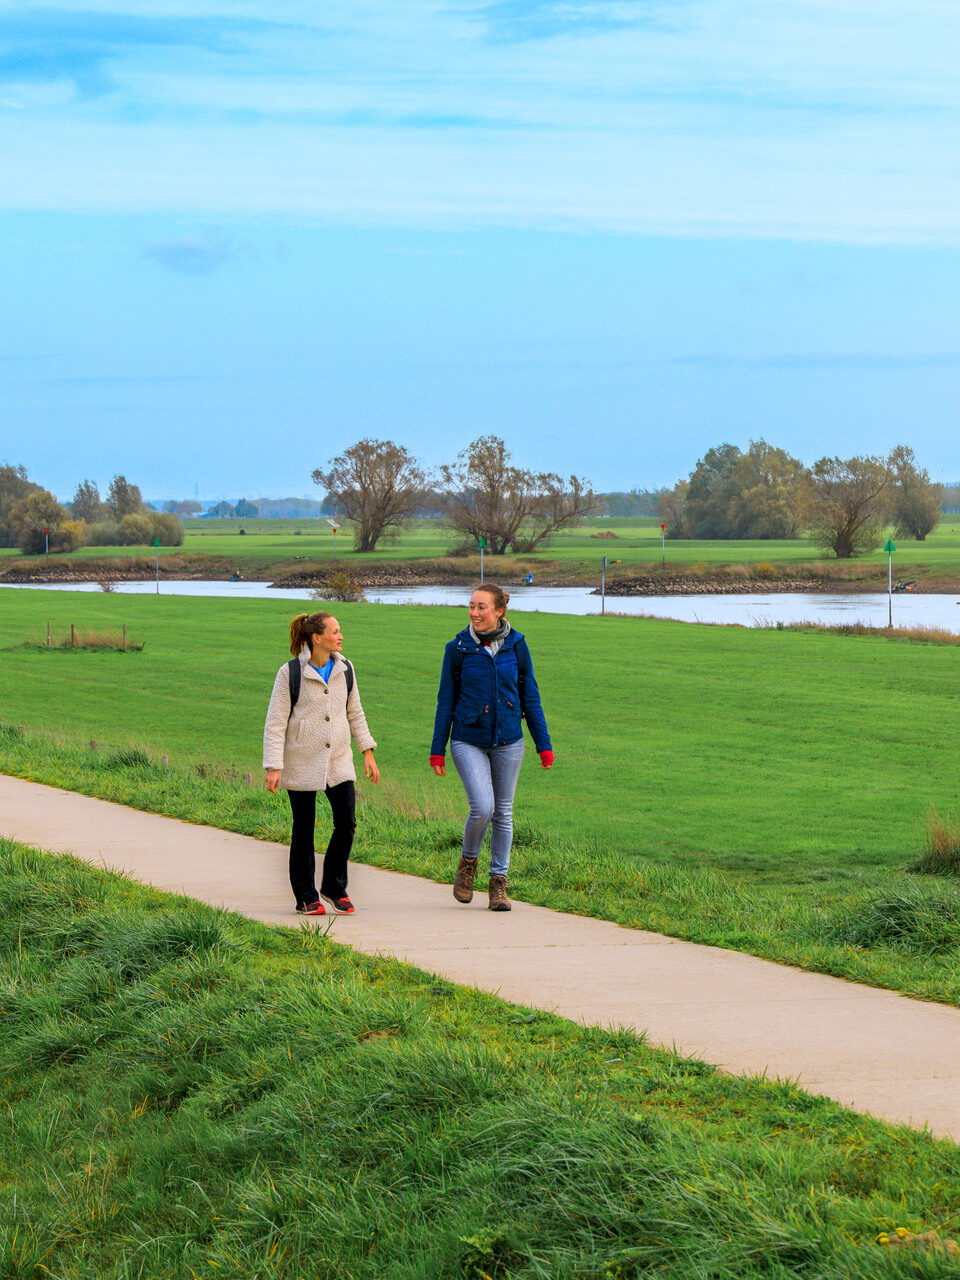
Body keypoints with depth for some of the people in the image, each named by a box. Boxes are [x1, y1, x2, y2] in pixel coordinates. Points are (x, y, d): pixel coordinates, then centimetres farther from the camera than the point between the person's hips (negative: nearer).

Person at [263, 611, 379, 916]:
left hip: (338, 759, 4)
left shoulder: (344, 669, 6)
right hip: (302, 762, -4)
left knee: (346, 824, -4)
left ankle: (334, 887, 14)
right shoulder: (290, 673, -9)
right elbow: (275, 722, -8)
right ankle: (306, 897, 15)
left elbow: (355, 713, 17)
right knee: (304, 830, 3)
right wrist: (273, 767, -14)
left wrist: (368, 752, 12)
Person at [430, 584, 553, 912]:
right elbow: (446, 701, 2)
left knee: (503, 812, 6)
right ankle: (468, 862, 11)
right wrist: (437, 750, 1)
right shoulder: (458, 648, -4)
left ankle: (498, 883, 17)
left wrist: (544, 745, 5)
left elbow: (530, 697, 7)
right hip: (469, 741, -2)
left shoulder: (516, 646, 0)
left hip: (508, 741, 2)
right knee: (482, 807, -16)